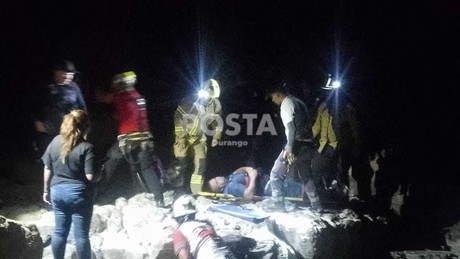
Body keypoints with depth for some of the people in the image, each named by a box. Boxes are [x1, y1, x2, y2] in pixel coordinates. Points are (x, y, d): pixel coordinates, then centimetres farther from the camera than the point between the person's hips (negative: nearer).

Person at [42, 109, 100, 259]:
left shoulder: (55, 142, 1)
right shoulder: (86, 147, -16)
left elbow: (47, 169, 6)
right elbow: (90, 176, -18)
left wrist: (46, 190, 16)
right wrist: (100, 176, 4)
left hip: (58, 191, 5)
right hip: (79, 194, -5)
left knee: (59, 232, 14)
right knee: (81, 234, 4)